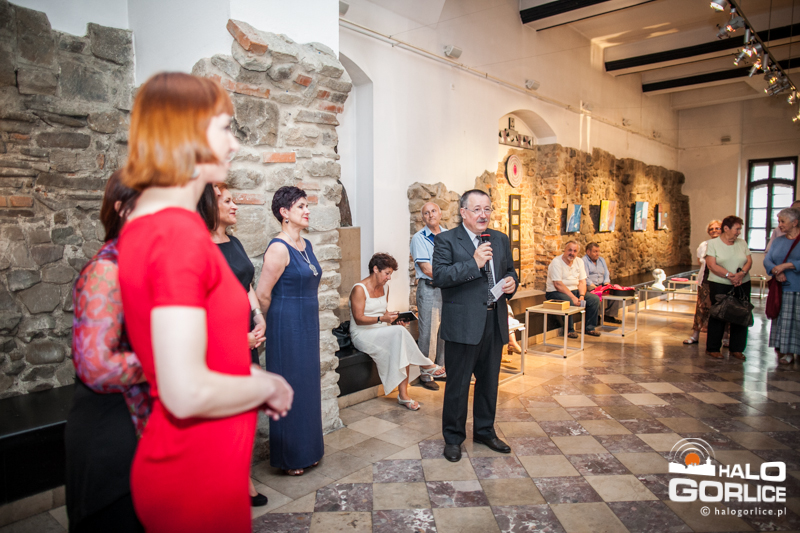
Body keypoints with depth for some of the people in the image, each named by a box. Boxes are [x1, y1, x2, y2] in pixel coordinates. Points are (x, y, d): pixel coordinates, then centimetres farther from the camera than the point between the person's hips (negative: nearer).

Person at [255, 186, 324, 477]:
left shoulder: (306, 245, 9)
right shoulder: (279, 248, -17)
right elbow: (263, 294, -16)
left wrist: (306, 319, 16)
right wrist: (280, 321, -1)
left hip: (308, 325, 8)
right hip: (286, 328, -8)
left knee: (307, 386, 16)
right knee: (289, 389, 4)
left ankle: (307, 449, 32)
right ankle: (289, 457, 22)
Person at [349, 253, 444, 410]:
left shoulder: (384, 288, 13)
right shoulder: (359, 289, -12)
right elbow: (359, 319, -16)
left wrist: (394, 319, -3)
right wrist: (382, 318, -26)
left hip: (382, 332, 7)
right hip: (362, 334, -7)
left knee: (401, 348, -26)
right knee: (399, 333, -31)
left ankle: (403, 394, -25)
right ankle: (424, 364, -12)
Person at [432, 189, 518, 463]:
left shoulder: (501, 240, 11)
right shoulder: (446, 240, -7)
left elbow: (510, 270, 21)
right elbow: (439, 275, -19)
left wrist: (512, 283, -2)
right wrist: (474, 263, -24)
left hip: (494, 323, 6)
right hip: (463, 324, -6)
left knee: (489, 382, 18)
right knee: (458, 384, 6)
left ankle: (485, 431, 37)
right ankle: (453, 438, 23)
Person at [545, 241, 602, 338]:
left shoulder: (579, 262, 9)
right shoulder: (556, 262, -14)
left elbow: (582, 282, 5)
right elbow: (558, 284, -21)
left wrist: (581, 296, -15)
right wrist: (573, 297, -26)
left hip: (574, 290, 7)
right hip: (555, 292, -7)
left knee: (595, 299, -9)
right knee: (569, 302, -36)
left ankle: (590, 328, 4)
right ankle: (569, 330, -17)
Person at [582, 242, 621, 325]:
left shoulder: (601, 260, 22)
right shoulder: (583, 261, -4)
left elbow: (607, 274, 19)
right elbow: (585, 278, -13)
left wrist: (606, 282, -1)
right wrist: (592, 285, -23)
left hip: (601, 285, 7)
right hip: (589, 286, -7)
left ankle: (609, 315, -7)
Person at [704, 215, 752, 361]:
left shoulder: (742, 243, 11)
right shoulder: (713, 243, -2)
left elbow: (749, 261, 4)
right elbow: (712, 265, -11)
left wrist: (742, 273, -16)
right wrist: (730, 276, -19)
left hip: (742, 285, 4)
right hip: (719, 285, -4)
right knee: (718, 316, 1)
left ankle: (737, 348, 15)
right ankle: (712, 348, 12)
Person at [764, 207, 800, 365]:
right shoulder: (778, 241, 13)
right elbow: (767, 260, 4)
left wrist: (786, 265, -21)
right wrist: (776, 272, -14)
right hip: (781, 288, 5)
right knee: (782, 321, 5)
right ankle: (786, 351, 12)